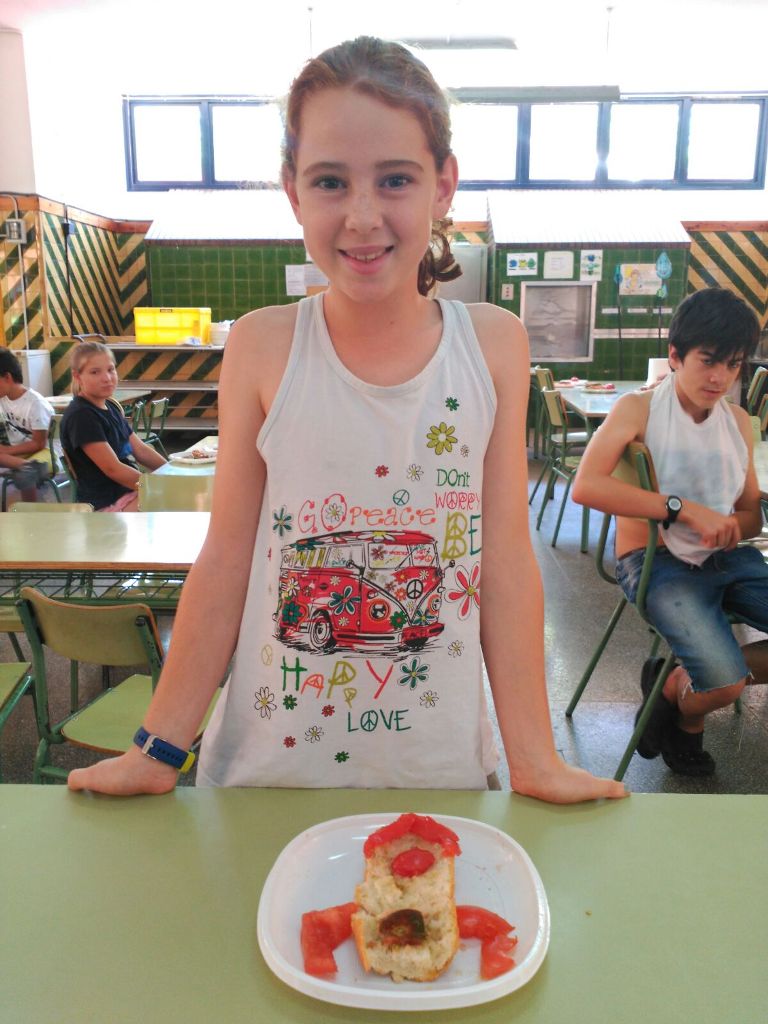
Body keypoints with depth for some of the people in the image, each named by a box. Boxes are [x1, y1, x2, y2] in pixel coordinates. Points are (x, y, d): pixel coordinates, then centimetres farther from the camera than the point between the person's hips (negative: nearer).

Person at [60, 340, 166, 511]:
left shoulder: (111, 407, 12)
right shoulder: (80, 415, -15)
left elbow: (141, 450, 14)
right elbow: (113, 469, -19)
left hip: (131, 490, 9)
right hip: (108, 503, -9)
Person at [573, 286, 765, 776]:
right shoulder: (639, 409, -7)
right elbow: (586, 486, -24)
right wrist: (684, 508, -26)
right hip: (658, 563, -6)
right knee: (725, 683, -25)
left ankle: (674, 684, 11)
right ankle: (685, 716, 15)